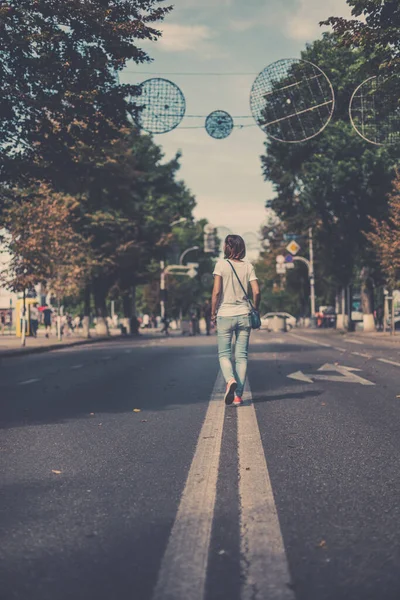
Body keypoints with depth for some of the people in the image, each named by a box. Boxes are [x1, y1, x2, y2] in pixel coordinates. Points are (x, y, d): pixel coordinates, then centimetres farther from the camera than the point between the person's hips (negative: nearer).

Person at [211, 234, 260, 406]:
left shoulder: (221, 264, -5)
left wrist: (213, 313, 0)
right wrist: (255, 310, 12)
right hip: (244, 315, 2)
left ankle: (230, 380, -20)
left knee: (224, 353, 8)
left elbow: (216, 291, -11)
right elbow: (257, 292, -3)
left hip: (225, 315, -2)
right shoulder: (248, 266, 3)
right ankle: (238, 395, 4)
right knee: (242, 355, 6)